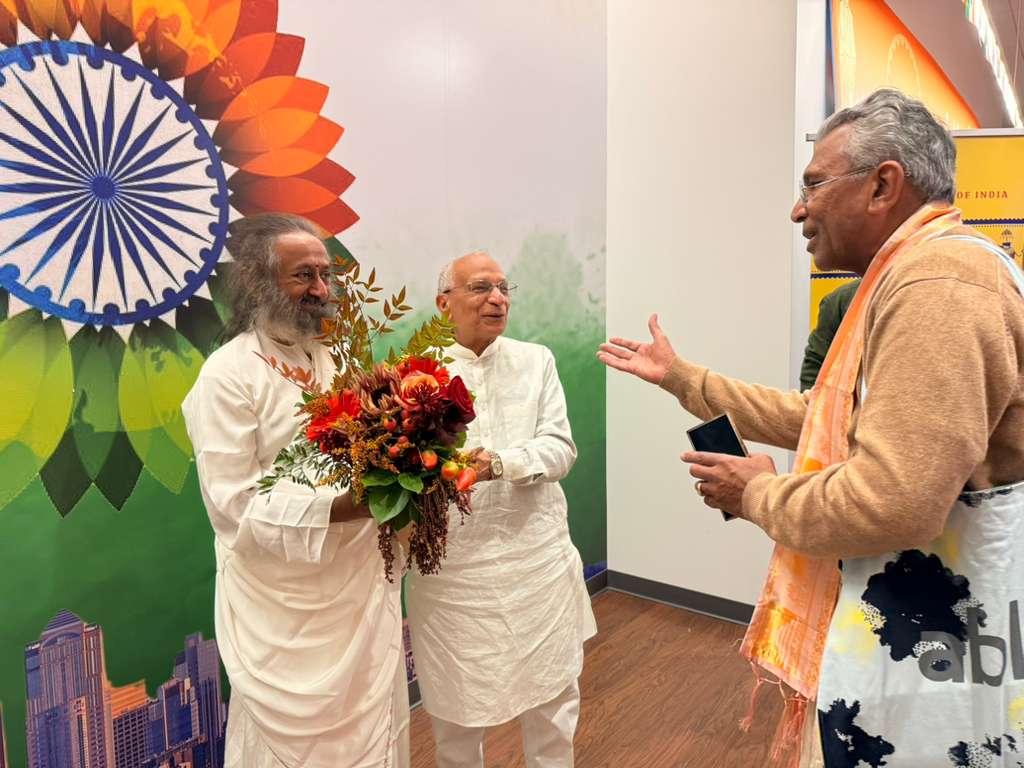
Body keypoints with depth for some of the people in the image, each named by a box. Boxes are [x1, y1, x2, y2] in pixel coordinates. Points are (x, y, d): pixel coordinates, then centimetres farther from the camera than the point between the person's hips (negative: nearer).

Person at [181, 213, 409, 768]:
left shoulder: (338, 358, 7)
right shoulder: (228, 374, -12)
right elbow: (233, 505, -17)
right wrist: (341, 508, -27)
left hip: (366, 590, 6)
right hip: (288, 611, -5)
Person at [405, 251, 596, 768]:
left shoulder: (536, 361, 5)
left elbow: (560, 448, -5)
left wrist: (499, 464, -22)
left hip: (537, 556, 3)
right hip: (453, 563, -2)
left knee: (553, 691, 17)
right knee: (456, 701, 15)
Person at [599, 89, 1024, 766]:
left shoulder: (938, 281, -23)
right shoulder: (911, 276, 13)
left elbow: (889, 505, -32)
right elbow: (817, 417, 17)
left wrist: (758, 493, -12)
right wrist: (682, 377, 16)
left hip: (924, 662, -10)